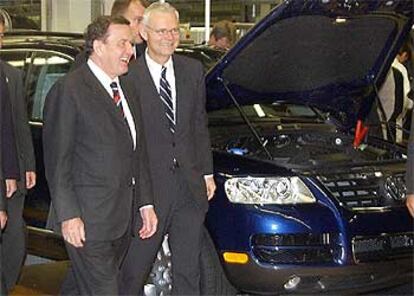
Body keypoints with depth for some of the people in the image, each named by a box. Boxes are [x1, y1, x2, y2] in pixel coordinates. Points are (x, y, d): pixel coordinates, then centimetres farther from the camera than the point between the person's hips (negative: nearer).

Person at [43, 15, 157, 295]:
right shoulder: (68, 90, -11)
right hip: (87, 220, -7)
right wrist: (68, 215, -17)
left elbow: (138, 153, 18)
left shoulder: (125, 89, 15)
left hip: (124, 218, 7)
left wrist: (145, 203, 13)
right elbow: (57, 159, -13)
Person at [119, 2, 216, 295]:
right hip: (148, 187, -4)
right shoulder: (128, 76, -9)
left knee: (188, 269, 12)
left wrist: (207, 173, 11)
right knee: (136, 265, 7)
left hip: (190, 187, 5)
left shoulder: (193, 70, 9)